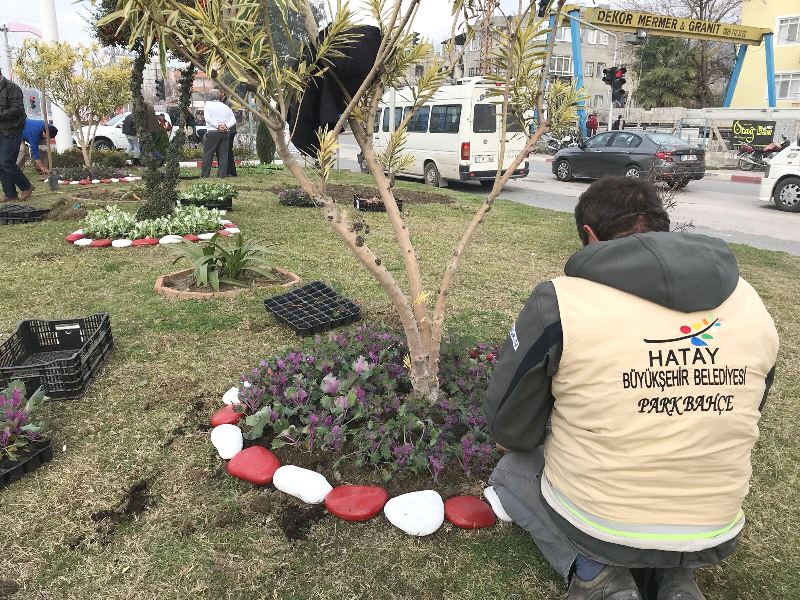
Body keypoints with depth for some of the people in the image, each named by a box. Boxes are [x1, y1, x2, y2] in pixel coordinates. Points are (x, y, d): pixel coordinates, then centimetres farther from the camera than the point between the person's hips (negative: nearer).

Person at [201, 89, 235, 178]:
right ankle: (222, 174, 3)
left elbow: (207, 118, -12)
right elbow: (233, 120, 4)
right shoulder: (226, 107, 15)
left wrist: (218, 126, -16)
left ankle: (204, 174, 2)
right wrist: (226, 126, -9)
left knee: (208, 153, 1)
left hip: (213, 132, -4)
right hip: (226, 132, 4)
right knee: (223, 153, 6)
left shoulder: (208, 105, 3)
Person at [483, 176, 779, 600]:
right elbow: (743, 416, 10)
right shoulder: (750, 303, -3)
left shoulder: (560, 301, -19)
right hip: (713, 538, 5)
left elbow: (507, 426, -9)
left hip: (595, 527, -4)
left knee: (511, 471, 24)